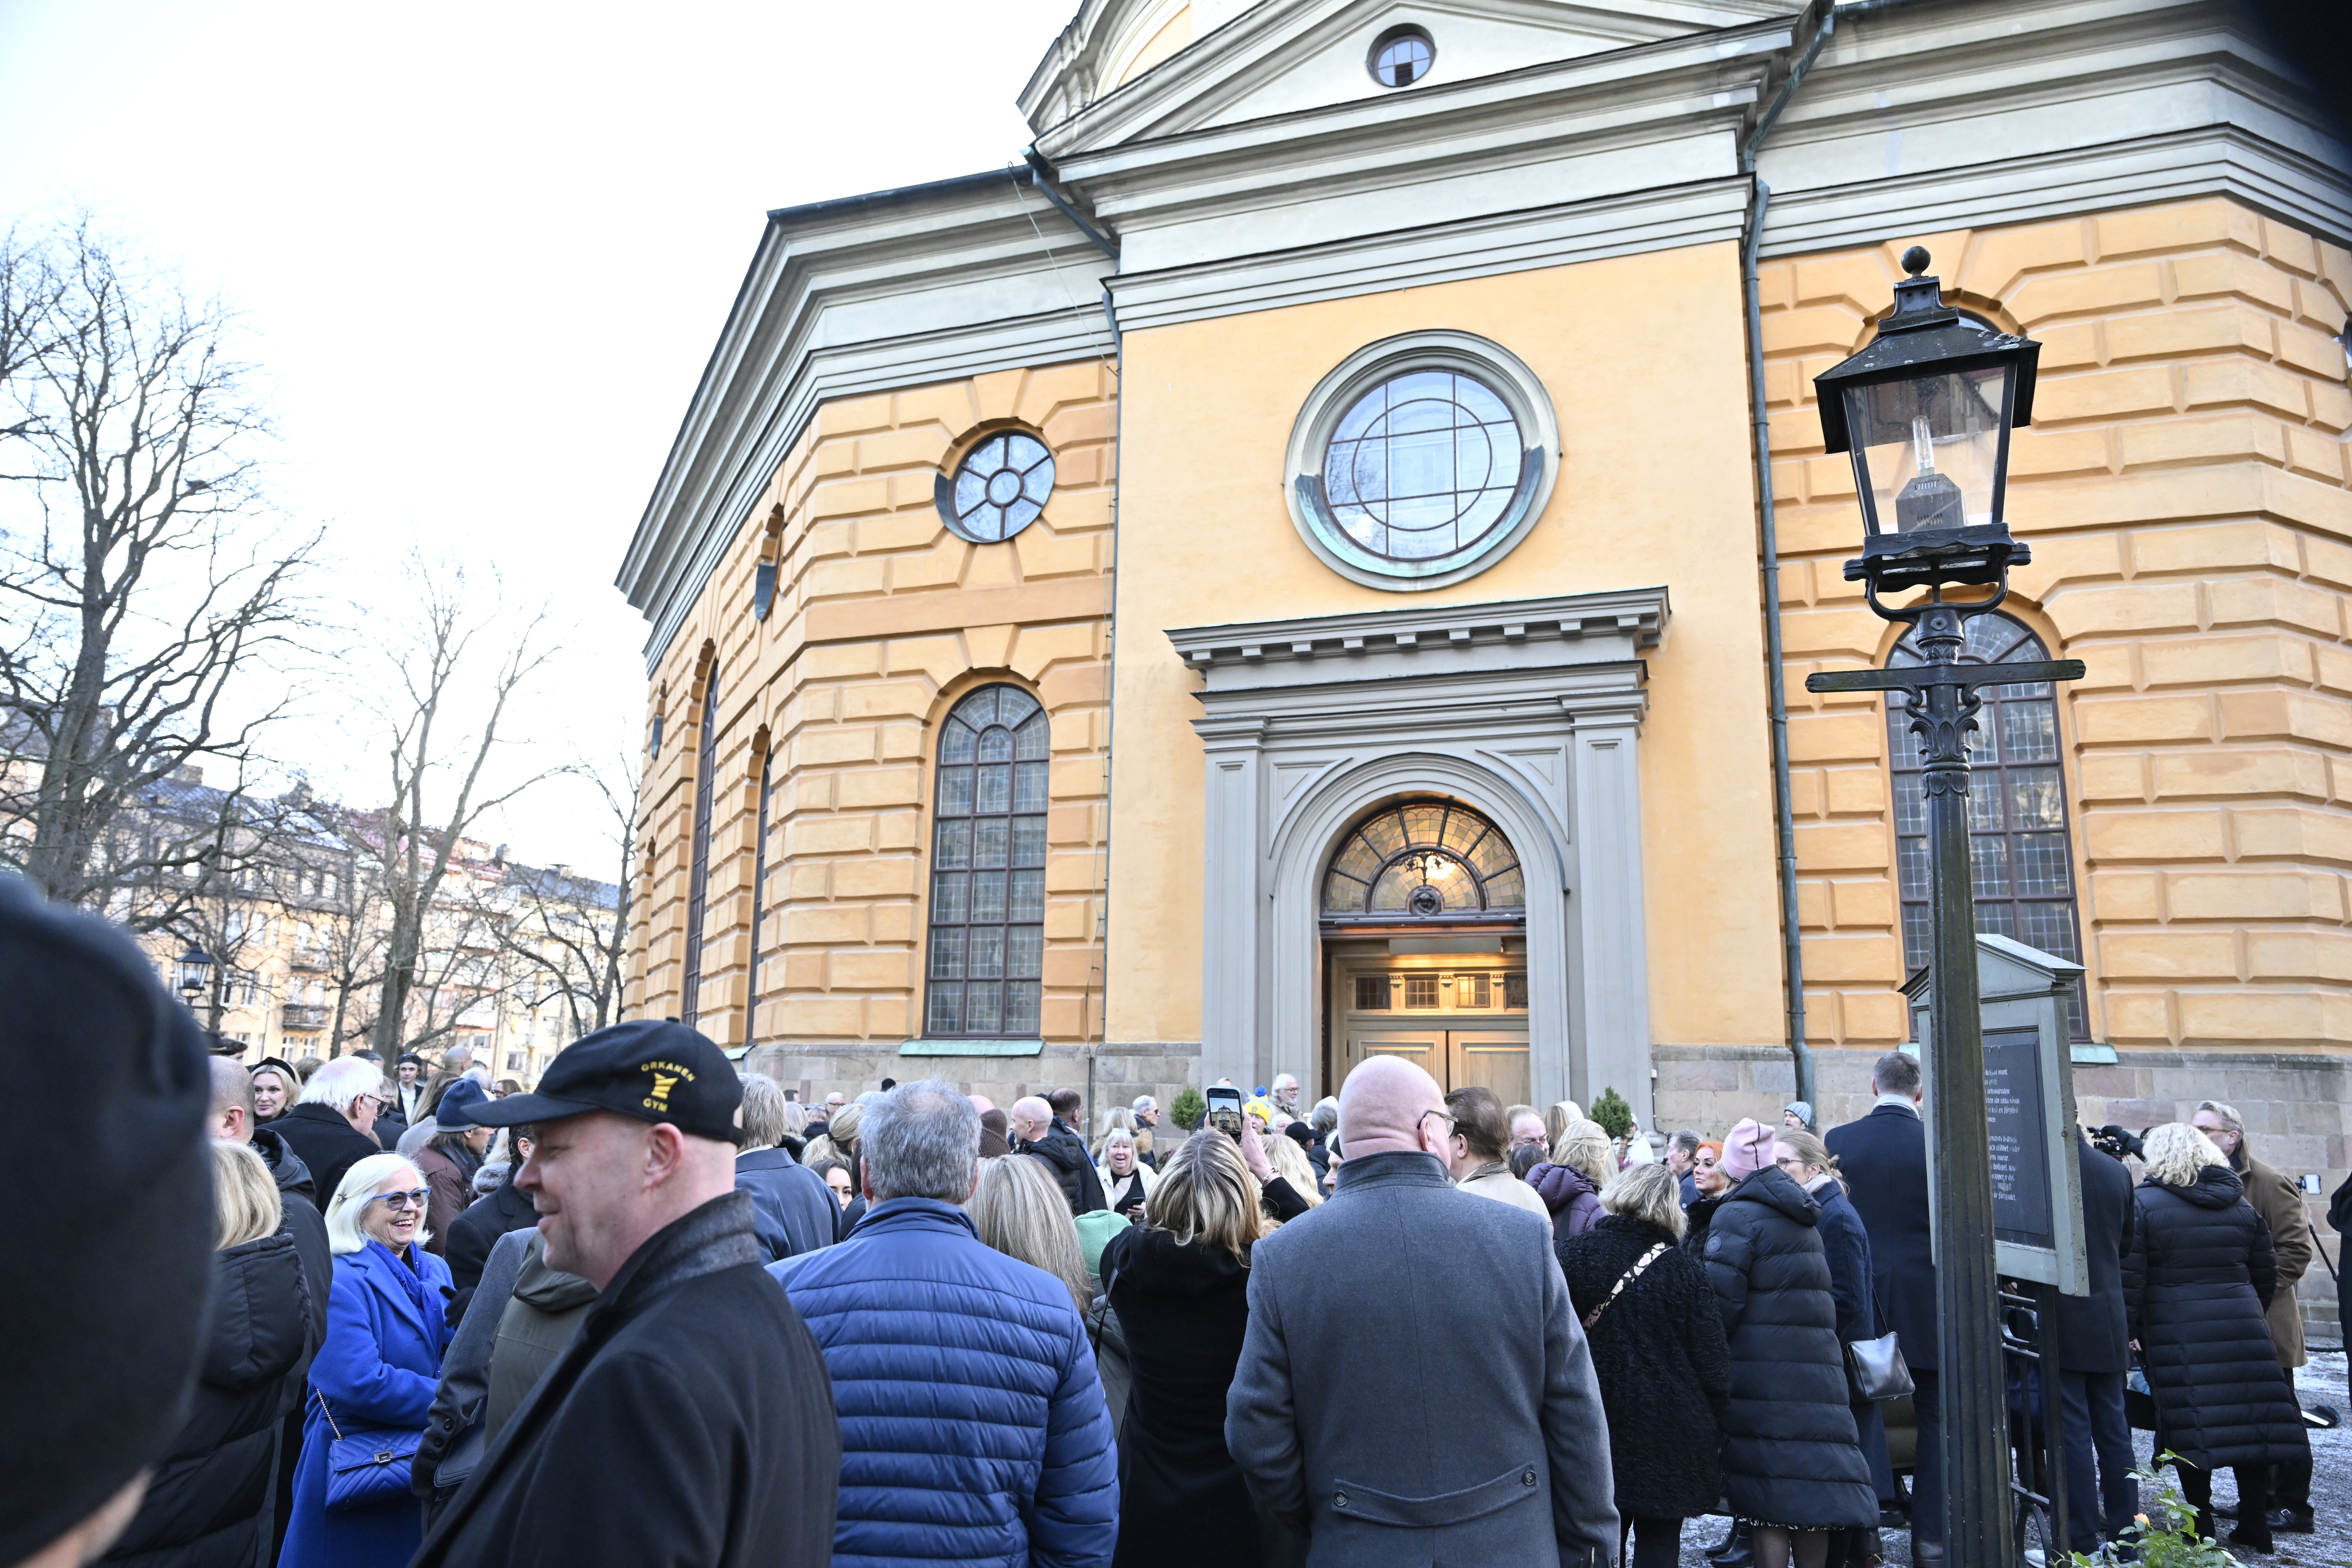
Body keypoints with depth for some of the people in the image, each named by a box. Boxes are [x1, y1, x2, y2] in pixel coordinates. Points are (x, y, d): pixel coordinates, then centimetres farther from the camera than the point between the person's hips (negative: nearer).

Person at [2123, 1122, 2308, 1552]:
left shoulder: (2144, 1202, -6)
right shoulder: (2242, 1204, 9)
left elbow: (2130, 1280, -10)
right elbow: (2267, 1275, 15)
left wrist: (2126, 1334, -3)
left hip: (2177, 1336, -4)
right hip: (2244, 1333, 5)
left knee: (2189, 1429, 1)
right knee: (2252, 1422, 9)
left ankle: (2201, 1529, 7)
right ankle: (2255, 1526, 15)